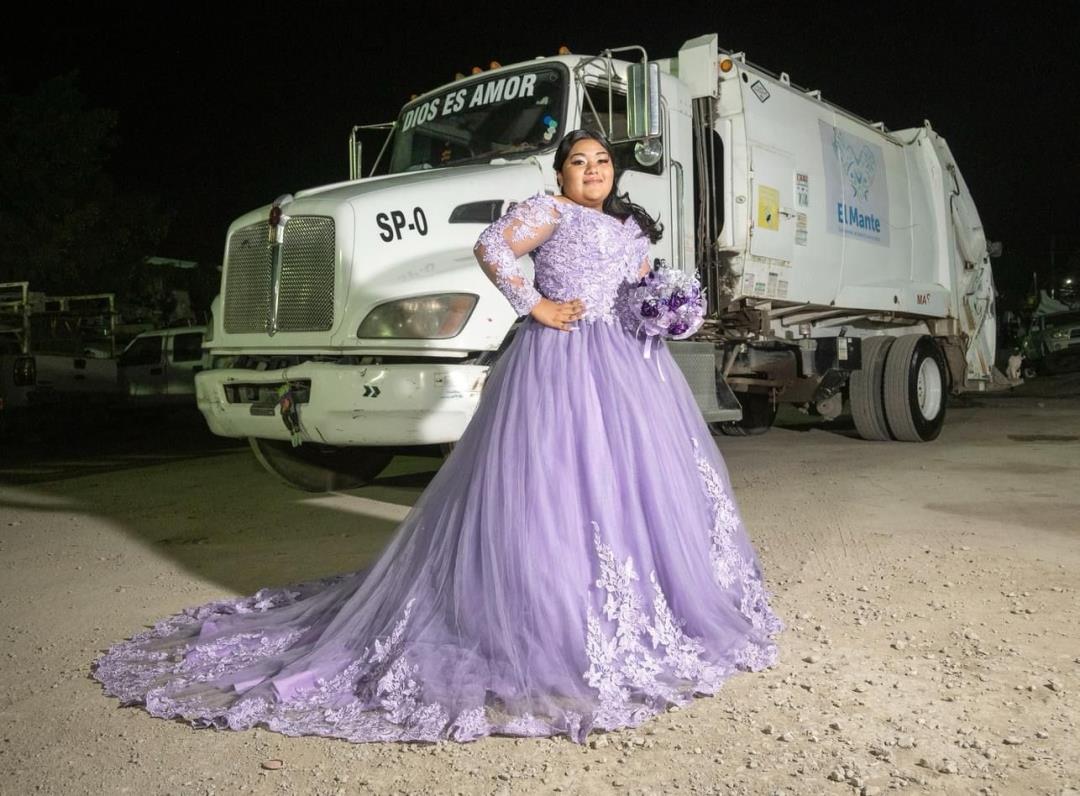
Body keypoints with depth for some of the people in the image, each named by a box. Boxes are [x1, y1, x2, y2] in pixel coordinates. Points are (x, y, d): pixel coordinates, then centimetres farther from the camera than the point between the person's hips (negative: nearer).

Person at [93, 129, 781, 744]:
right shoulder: (550, 209, -2)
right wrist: (536, 306, -16)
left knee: (634, 477, 9)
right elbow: (492, 247, -17)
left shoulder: (633, 225, 21)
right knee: (557, 480, -11)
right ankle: (554, 623, -3)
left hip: (625, 364, 8)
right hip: (561, 361, -8)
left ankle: (638, 616, 23)